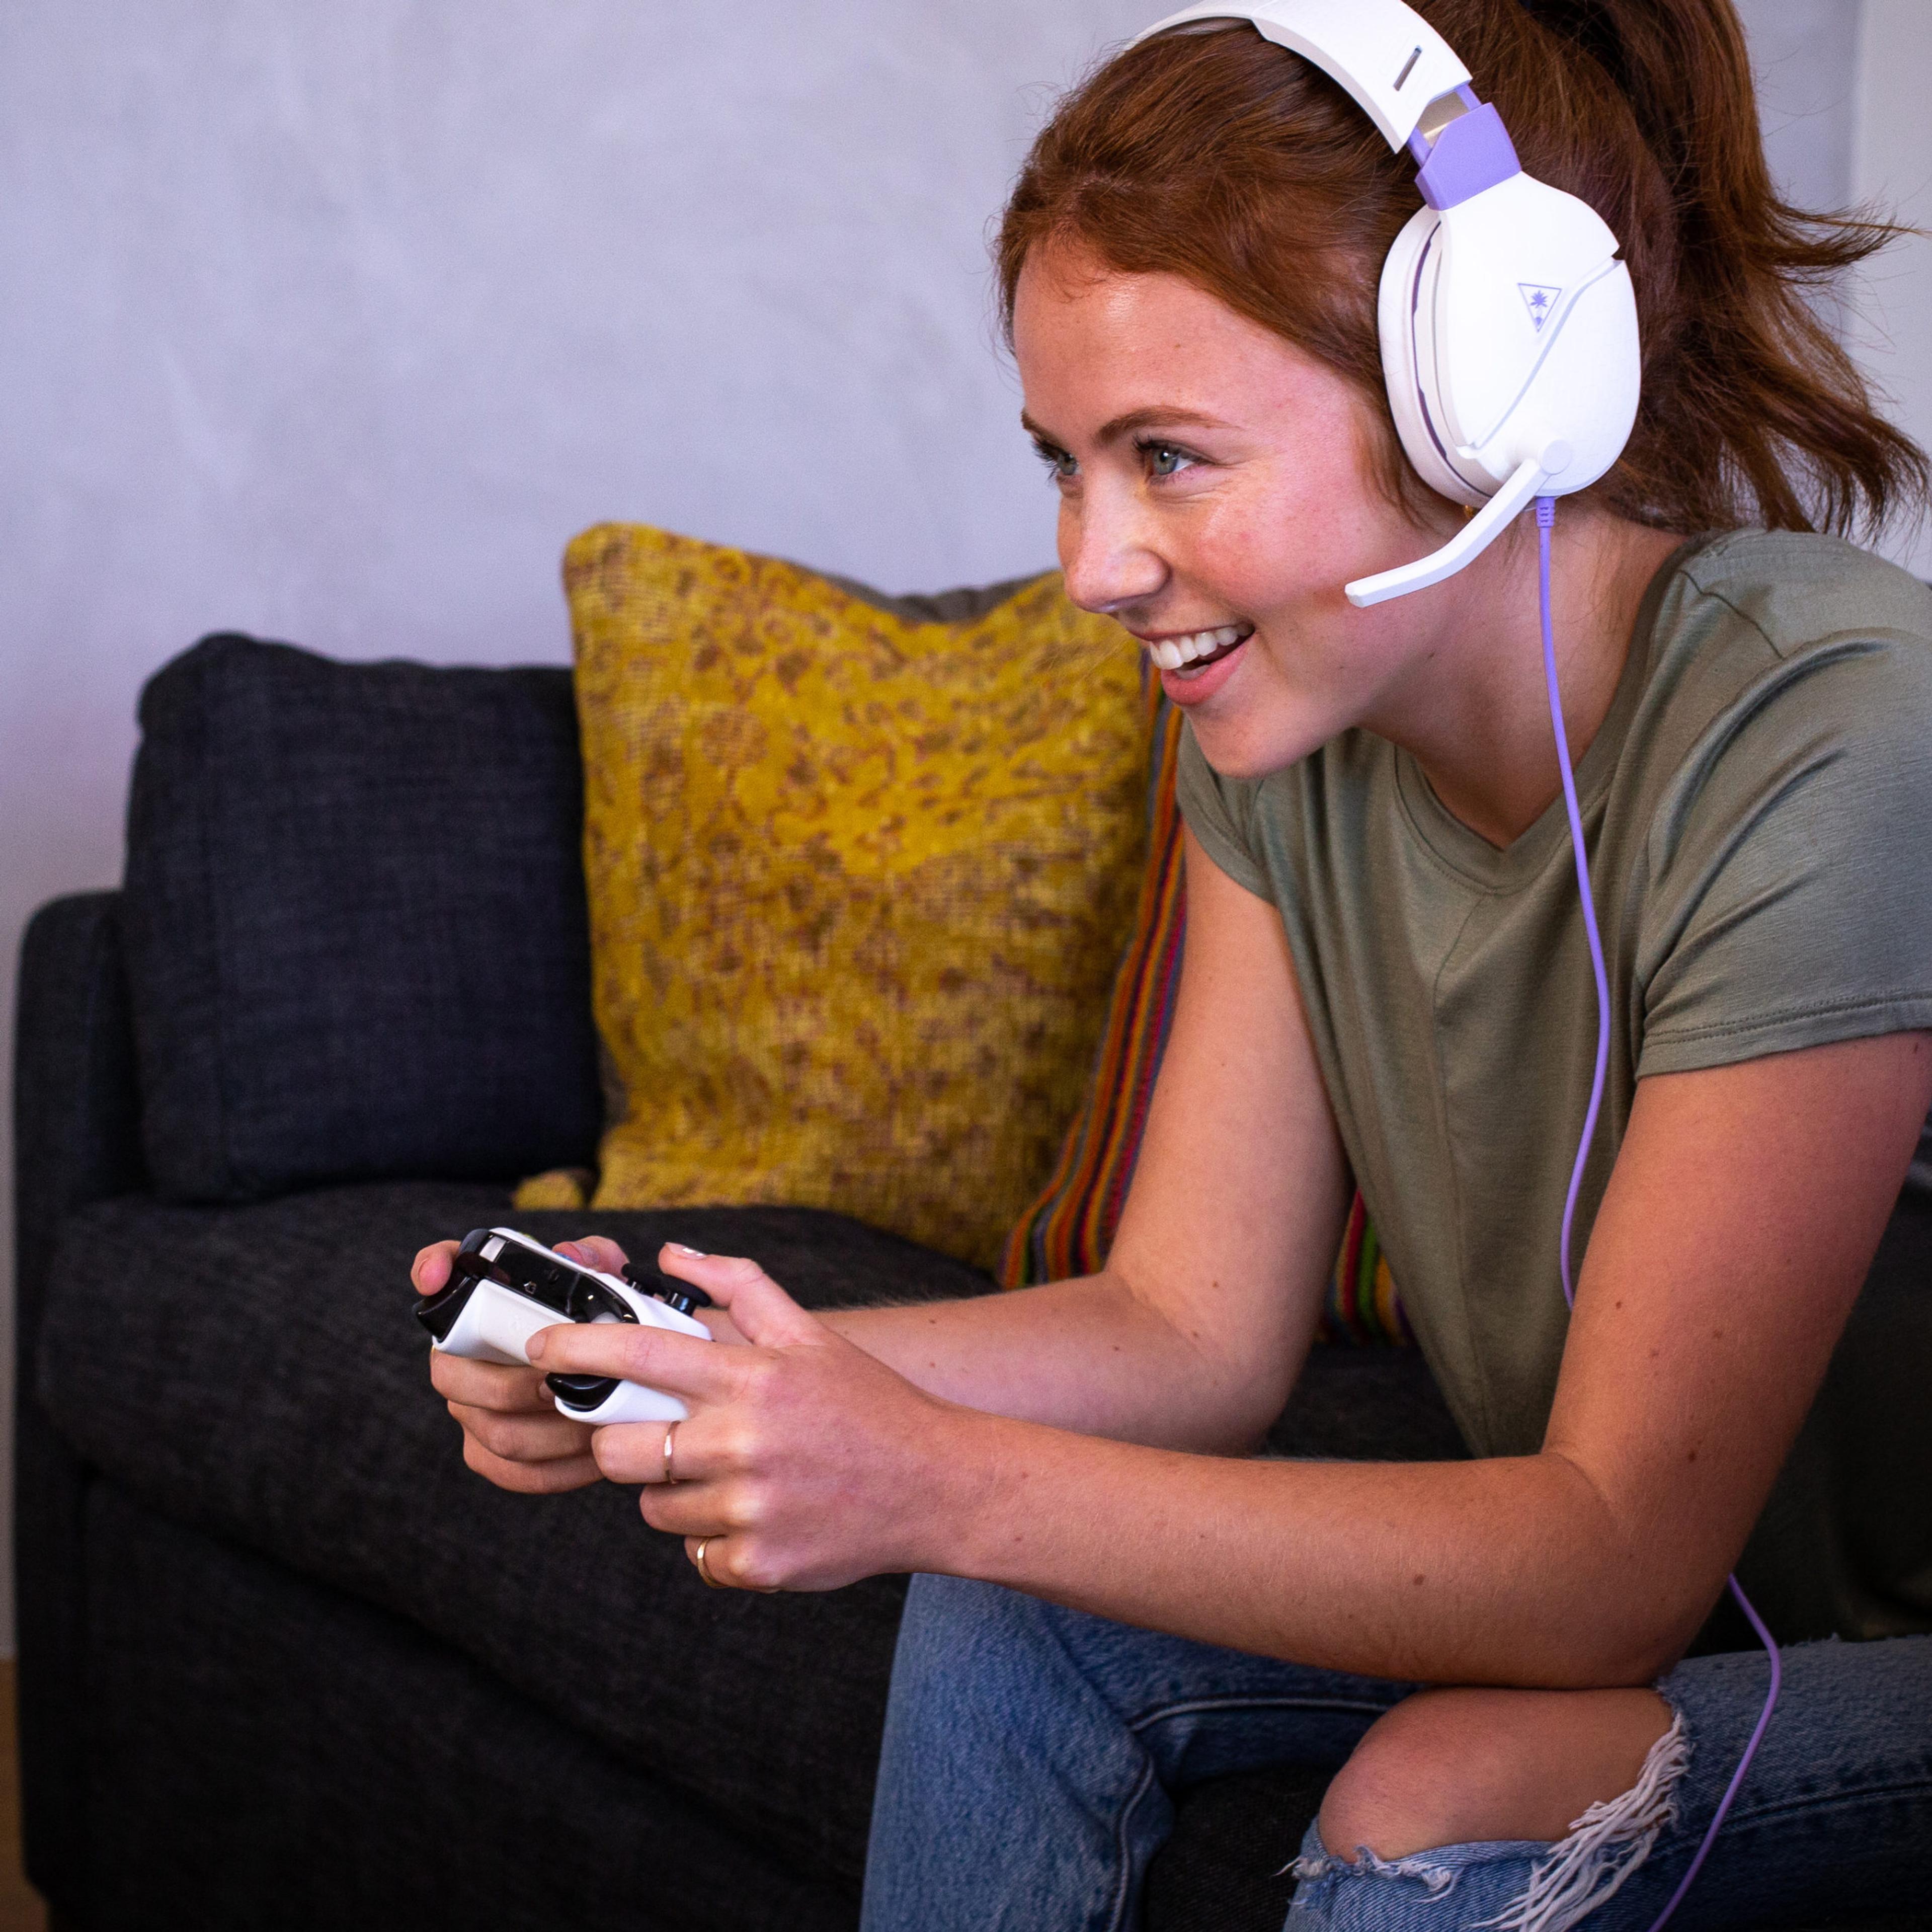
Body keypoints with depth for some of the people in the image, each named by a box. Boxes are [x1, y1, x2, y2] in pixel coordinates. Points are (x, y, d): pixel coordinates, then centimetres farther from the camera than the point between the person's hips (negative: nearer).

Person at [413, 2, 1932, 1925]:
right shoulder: (1288, 722, -7)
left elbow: (1616, 1564, -29)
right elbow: (1192, 1327, -5)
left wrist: (937, 1481, -33)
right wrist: (666, 1363, -20)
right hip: (1626, 1558, 6)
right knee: (1015, 1617, -8)